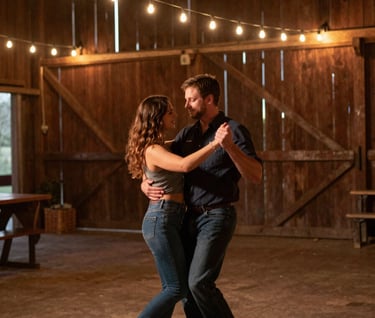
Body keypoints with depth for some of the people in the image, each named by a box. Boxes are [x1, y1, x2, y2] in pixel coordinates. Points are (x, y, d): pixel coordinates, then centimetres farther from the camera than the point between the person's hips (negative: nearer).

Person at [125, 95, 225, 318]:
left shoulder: (161, 147, 16)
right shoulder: (154, 151, -14)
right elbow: (185, 165, -32)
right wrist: (215, 144, -36)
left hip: (168, 221, 10)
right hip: (161, 221, -10)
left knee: (172, 288, 10)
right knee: (178, 288, -7)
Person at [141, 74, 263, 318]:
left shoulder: (234, 130, -8)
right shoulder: (187, 135, 11)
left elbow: (256, 176, -18)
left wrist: (229, 146, -31)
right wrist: (146, 184, -3)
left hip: (217, 217, -7)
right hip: (190, 218, 7)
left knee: (199, 281, -16)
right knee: (185, 283, 7)